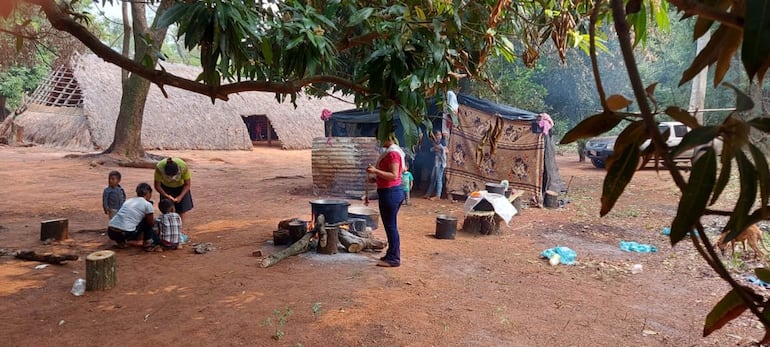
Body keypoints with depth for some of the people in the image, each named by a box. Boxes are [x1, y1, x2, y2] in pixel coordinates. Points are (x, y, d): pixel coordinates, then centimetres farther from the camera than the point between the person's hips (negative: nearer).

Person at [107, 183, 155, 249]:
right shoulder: (147, 204, 2)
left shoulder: (128, 200, 21)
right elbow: (151, 223, 11)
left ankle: (120, 242, 18)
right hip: (126, 234, -6)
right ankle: (147, 241, 18)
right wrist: (154, 219, 35)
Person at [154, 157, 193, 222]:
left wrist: (180, 197, -34)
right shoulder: (159, 168, -36)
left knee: (181, 210, -1)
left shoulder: (184, 167, -37)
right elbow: (157, 186, -22)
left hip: (181, 187, 0)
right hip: (166, 187, 0)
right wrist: (166, 196, -34)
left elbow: (187, 184, -22)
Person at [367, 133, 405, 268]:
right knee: (391, 225, 16)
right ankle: (393, 254, 25)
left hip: (390, 193, -11)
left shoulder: (392, 153, -17)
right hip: (394, 192, 11)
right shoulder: (393, 151, 16)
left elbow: (394, 175, -23)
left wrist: (376, 171, -28)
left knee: (390, 226, -4)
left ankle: (394, 258, 2)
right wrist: (377, 177, 19)